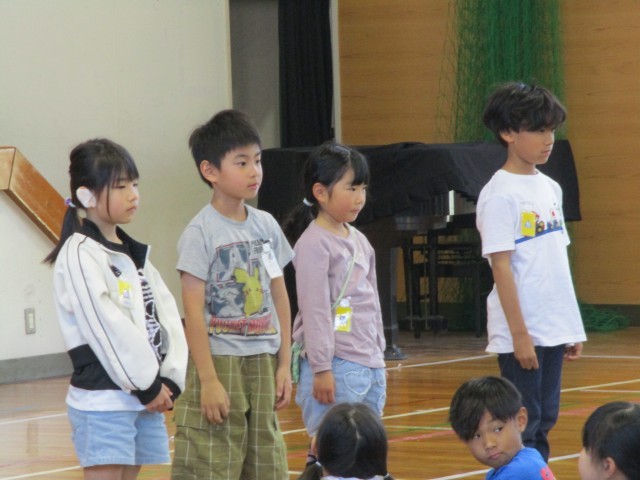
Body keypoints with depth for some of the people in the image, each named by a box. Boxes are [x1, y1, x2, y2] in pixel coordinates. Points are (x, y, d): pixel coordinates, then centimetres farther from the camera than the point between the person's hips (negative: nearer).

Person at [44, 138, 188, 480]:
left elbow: (166, 315, 8)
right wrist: (149, 384, -13)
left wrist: (171, 379, -5)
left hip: (147, 398, 8)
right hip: (102, 402, -8)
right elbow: (108, 329, -18)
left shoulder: (134, 253, 14)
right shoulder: (78, 255, -12)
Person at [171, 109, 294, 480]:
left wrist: (284, 364, 8)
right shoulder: (201, 232, -9)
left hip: (263, 364, 6)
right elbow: (193, 309, -12)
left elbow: (279, 298, 12)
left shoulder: (266, 225, 7)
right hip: (220, 363, -6)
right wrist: (208, 380, -15)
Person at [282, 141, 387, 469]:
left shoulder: (359, 241, 14)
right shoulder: (314, 243, -11)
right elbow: (314, 309, -14)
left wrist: (379, 356, 19)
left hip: (369, 365, 8)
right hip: (336, 366, -8)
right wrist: (321, 368, -17)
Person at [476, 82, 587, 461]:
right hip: (521, 333, -7)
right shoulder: (501, 195, -11)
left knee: (545, 419, 10)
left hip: (555, 329, 7)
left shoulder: (550, 188, 11)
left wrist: (573, 326, 13)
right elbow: (501, 266, -14)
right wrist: (519, 333, -17)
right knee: (523, 425, -4)